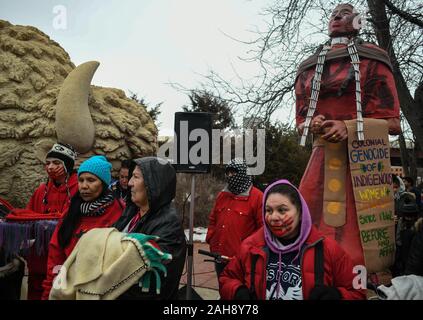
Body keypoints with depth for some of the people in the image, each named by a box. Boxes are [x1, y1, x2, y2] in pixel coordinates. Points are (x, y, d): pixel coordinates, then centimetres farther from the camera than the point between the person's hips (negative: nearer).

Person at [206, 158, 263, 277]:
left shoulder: (256, 197, -9)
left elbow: (263, 226, -10)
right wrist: (211, 239, 7)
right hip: (219, 255, 6)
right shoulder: (222, 195, 12)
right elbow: (213, 220, 20)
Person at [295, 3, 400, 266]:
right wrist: (313, 124, -4)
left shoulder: (370, 59, 4)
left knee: (355, 231, -5)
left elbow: (391, 122, -1)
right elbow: (301, 121, 20)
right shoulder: (308, 69, 17)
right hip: (322, 155, 4)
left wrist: (348, 128, -16)